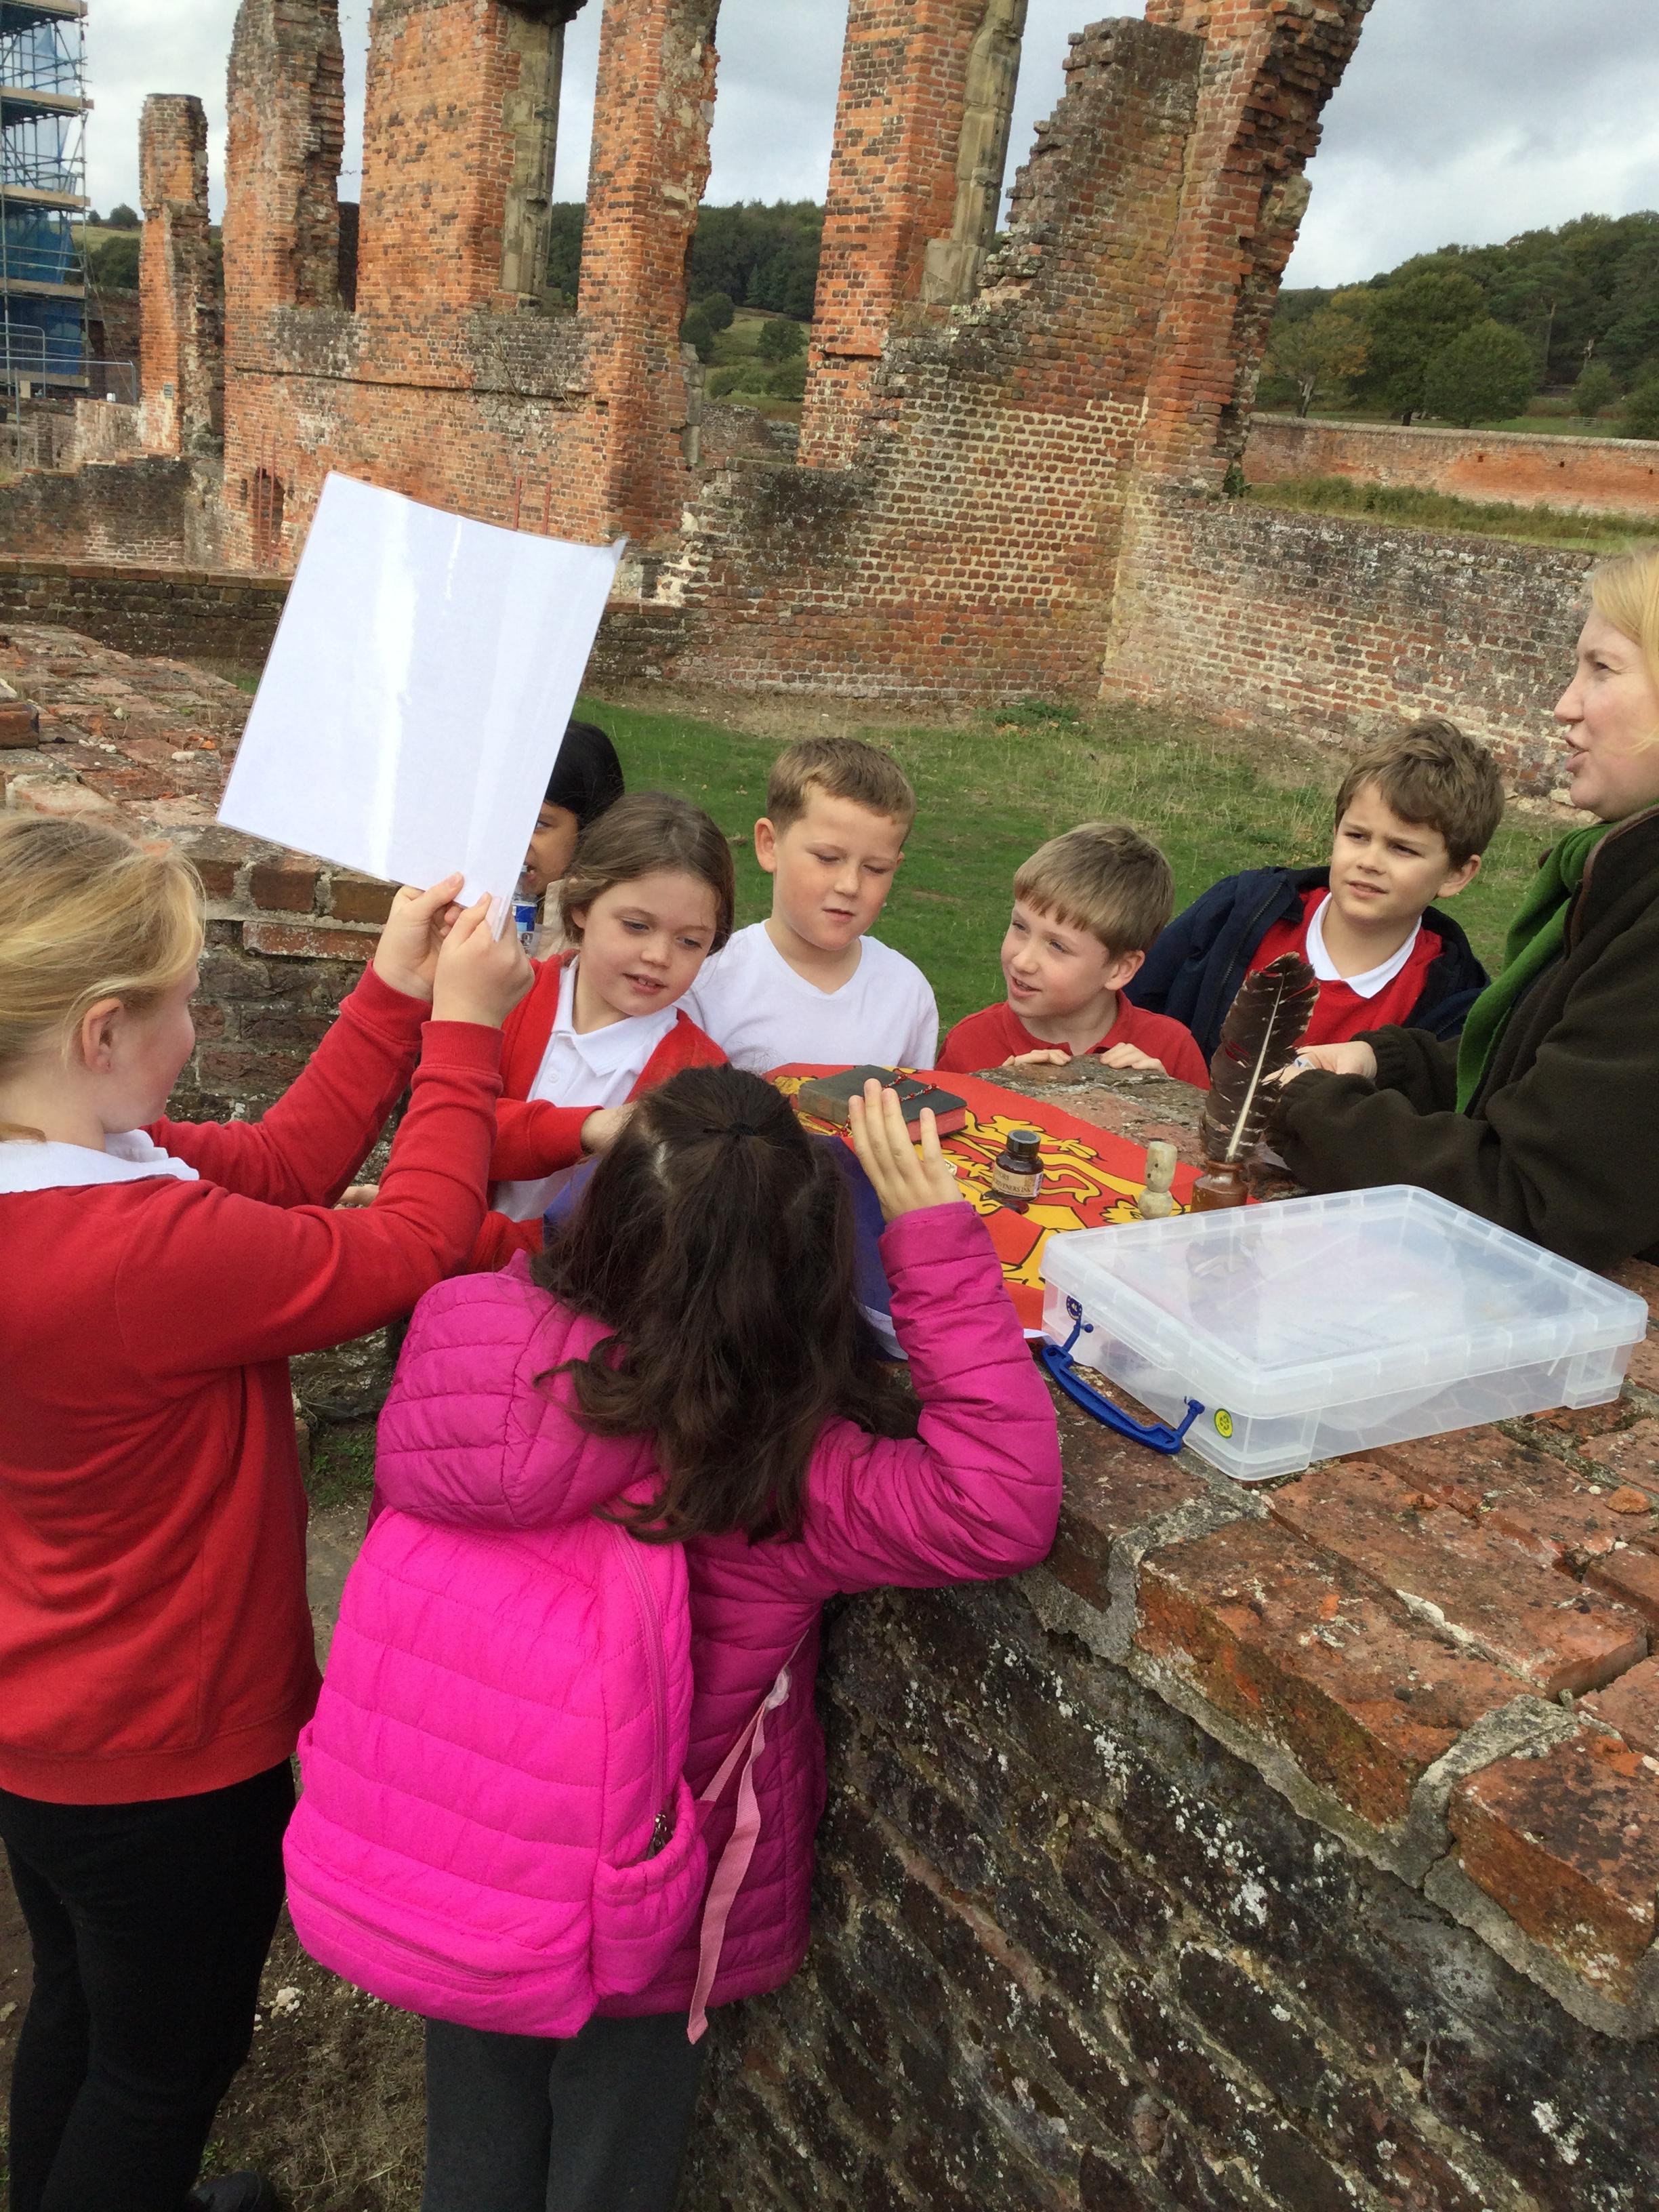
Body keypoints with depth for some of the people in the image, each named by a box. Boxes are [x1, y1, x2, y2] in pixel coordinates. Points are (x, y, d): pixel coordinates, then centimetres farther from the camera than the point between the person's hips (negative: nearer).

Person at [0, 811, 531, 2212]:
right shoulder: (145, 1249, -37)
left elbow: (281, 1164, -4)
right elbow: (412, 1250, -26)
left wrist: (398, 994, -4)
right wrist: (462, 1029, -16)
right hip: (169, 1755, -8)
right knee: (166, 2065, 19)